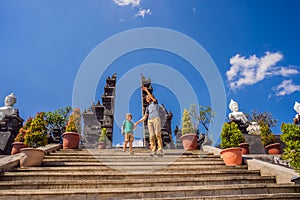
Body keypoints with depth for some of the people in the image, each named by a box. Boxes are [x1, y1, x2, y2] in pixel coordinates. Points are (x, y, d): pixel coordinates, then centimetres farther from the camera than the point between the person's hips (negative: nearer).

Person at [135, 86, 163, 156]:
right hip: (150, 121, 5)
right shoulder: (148, 107, 29)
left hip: (156, 119, -5)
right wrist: (138, 122, 16)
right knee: (152, 136, -6)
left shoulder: (155, 102, 18)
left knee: (158, 134, -16)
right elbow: (145, 117, 24)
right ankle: (153, 150, -7)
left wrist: (146, 90, -7)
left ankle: (160, 150, -19)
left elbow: (152, 96, -4)